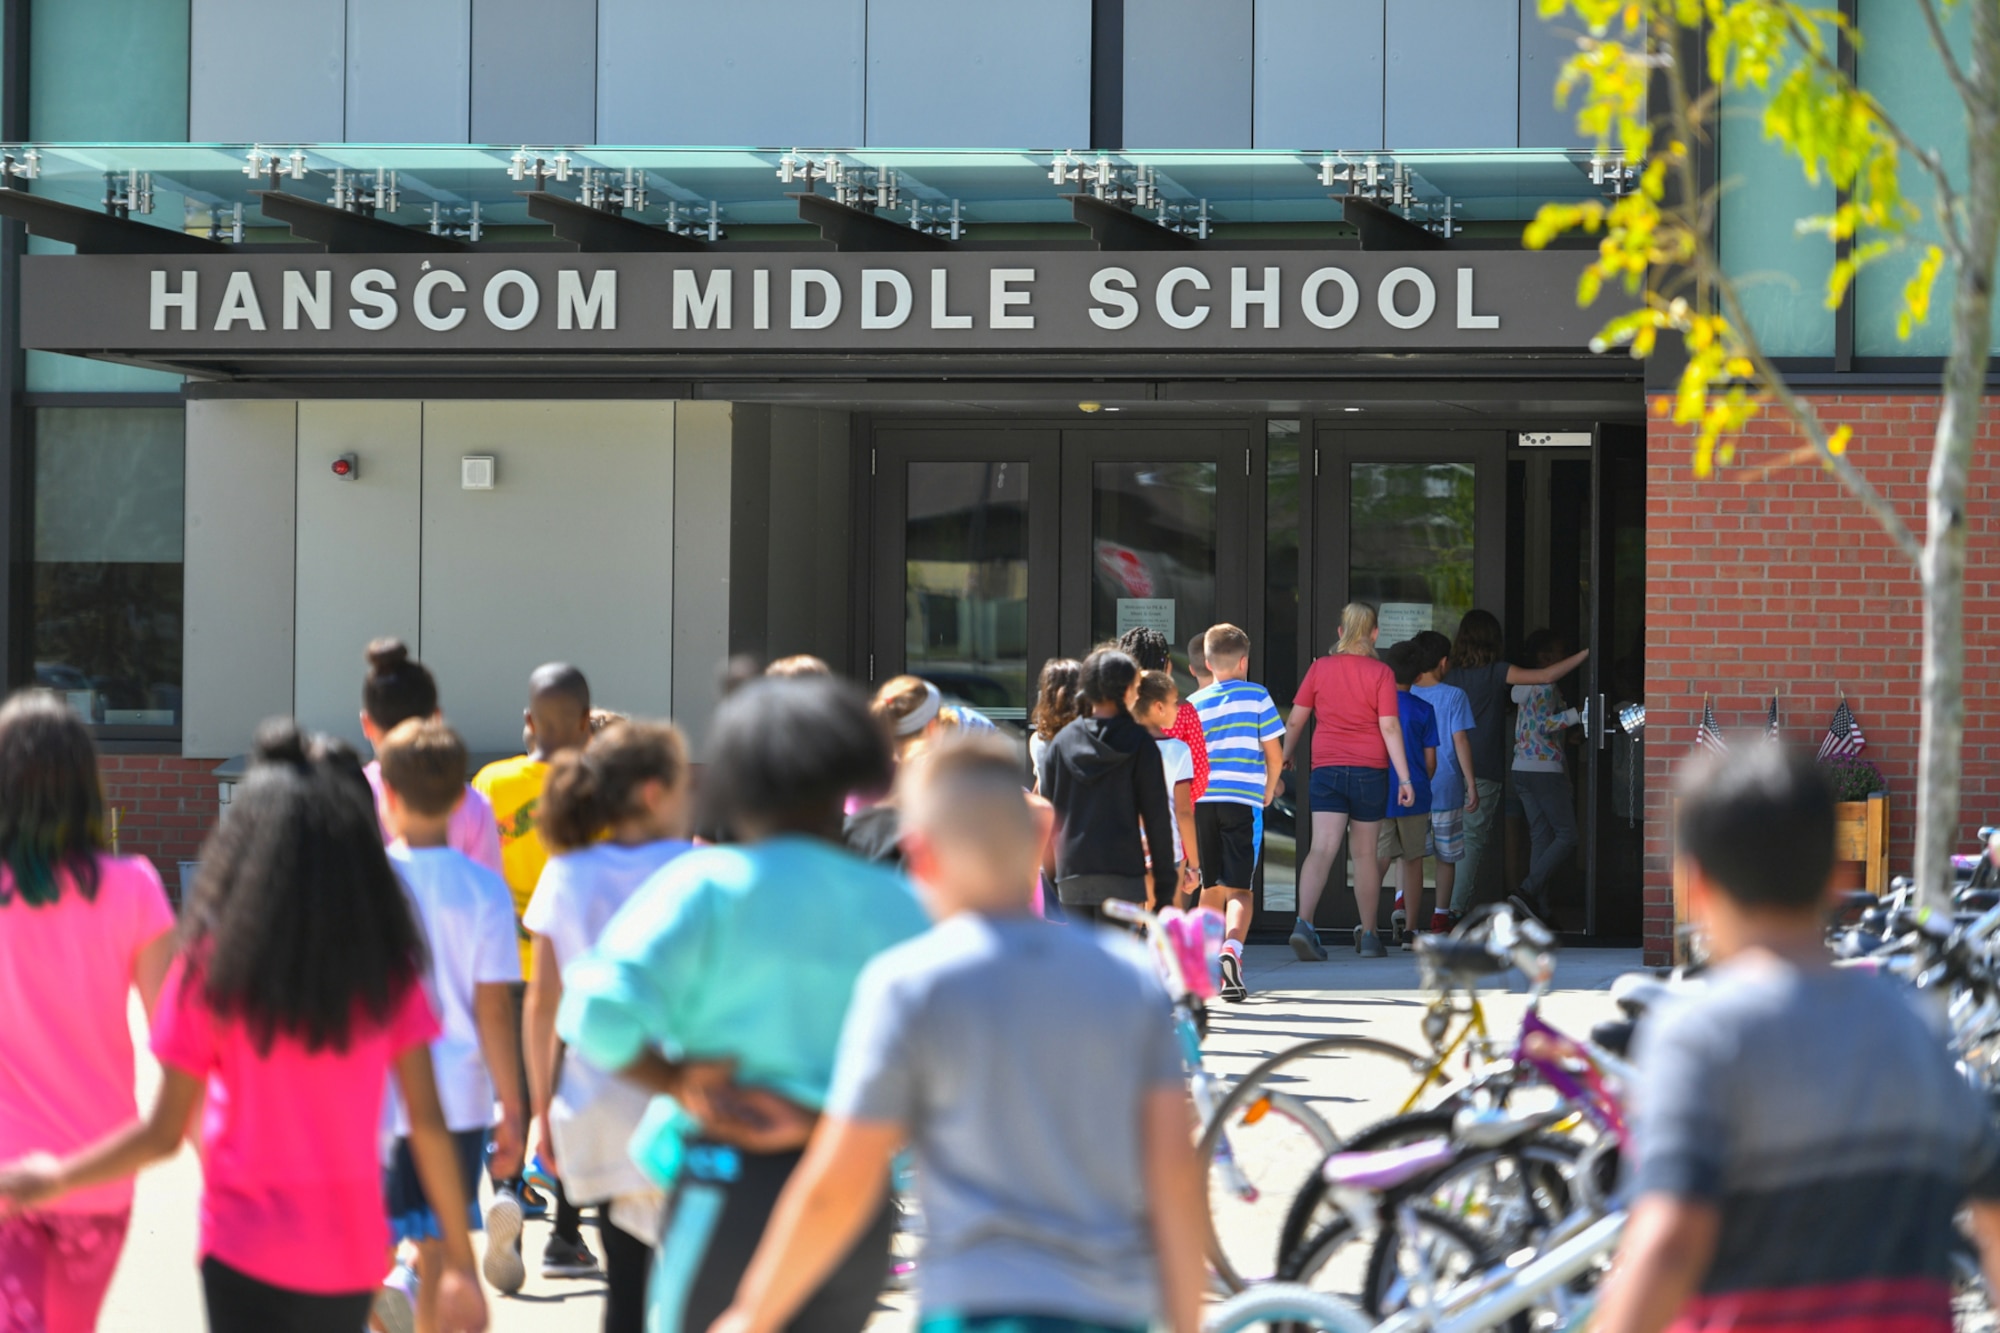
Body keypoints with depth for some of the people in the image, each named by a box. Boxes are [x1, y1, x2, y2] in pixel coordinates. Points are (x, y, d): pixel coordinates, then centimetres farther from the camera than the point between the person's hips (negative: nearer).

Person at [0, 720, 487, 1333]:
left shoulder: (213, 966, -9)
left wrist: (56, 1179, 8)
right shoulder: (386, 967, -2)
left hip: (248, 1255, -3)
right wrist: (461, 1263, 2)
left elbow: (164, 1133, -7)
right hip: (351, 1258, 3)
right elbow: (429, 1125, -4)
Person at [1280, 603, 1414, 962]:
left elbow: (1295, 720, 7)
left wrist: (1285, 757, 24)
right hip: (1370, 770, -1)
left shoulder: (1320, 668, 3)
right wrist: (1404, 778, -8)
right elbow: (1390, 727, -9)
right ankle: (1368, 935, 18)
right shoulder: (1381, 673, -3)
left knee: (1322, 849, -8)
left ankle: (1304, 923, -28)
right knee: (1365, 853, 10)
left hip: (1326, 768, 1)